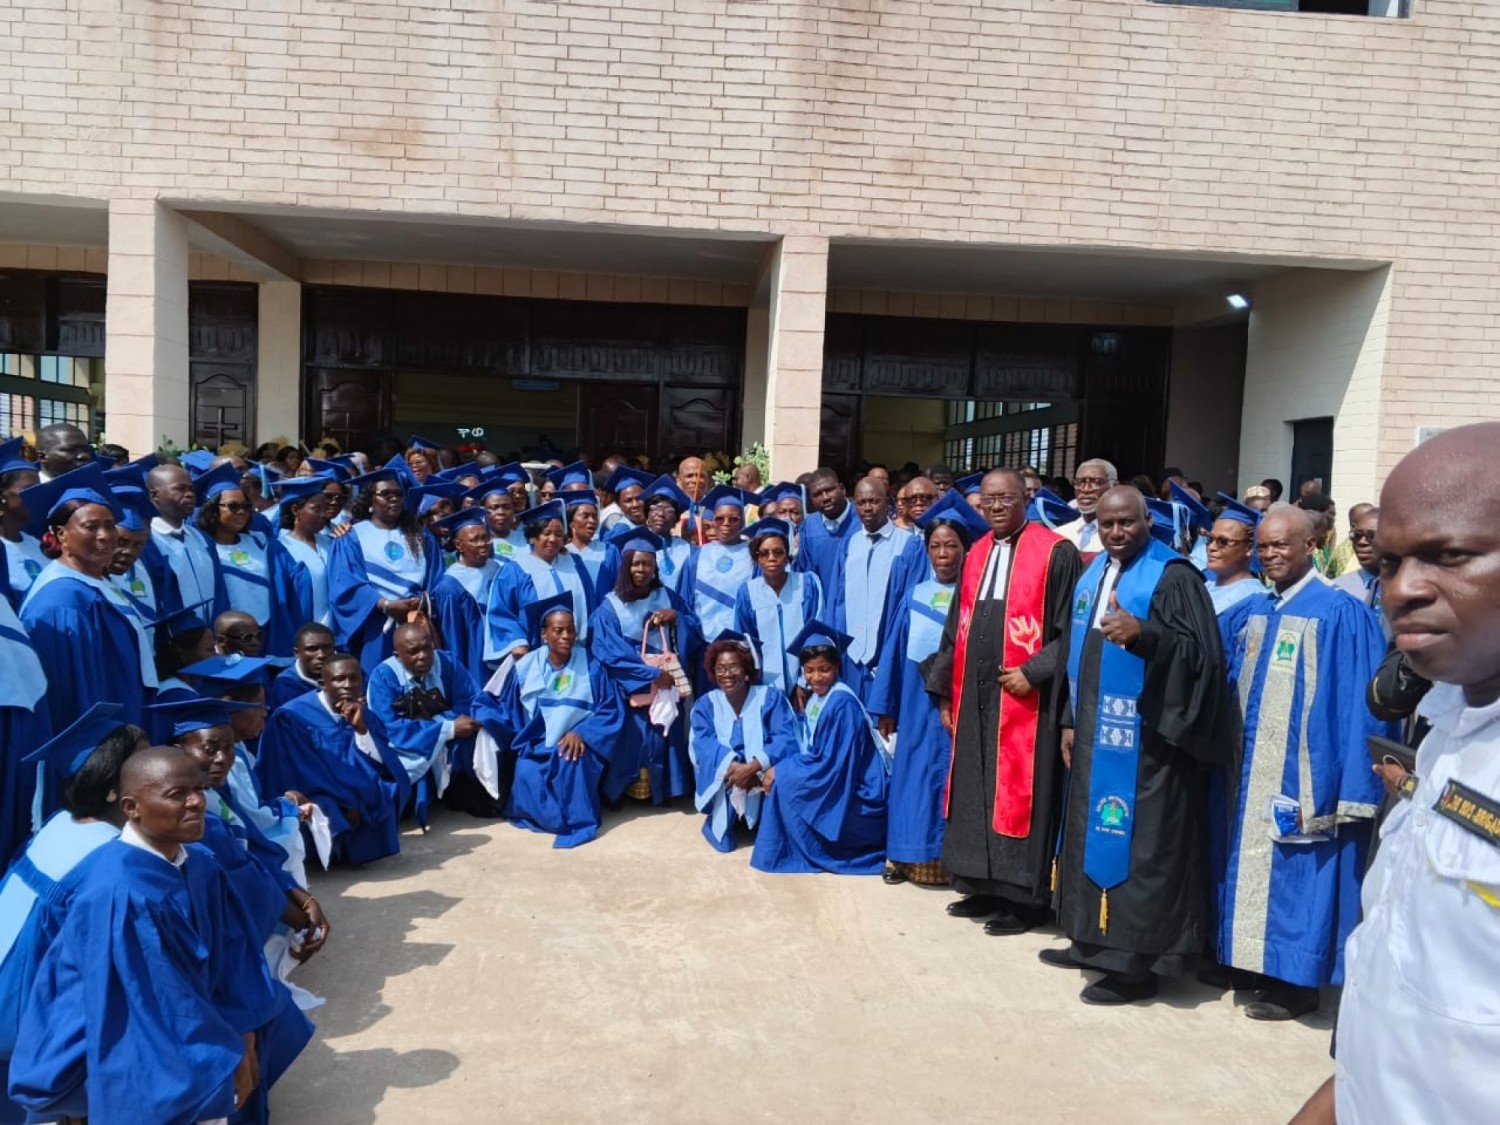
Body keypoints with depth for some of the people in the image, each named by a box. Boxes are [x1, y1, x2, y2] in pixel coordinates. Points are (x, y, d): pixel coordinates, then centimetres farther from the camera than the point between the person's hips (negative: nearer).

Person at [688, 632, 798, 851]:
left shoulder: (771, 698, -1)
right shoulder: (705, 704, 3)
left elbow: (786, 739, -14)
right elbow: (703, 744, -13)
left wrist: (754, 766, -30)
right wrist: (734, 766, -31)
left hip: (764, 775, -1)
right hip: (721, 785, 1)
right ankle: (720, 824, 4)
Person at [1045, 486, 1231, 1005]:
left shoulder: (1173, 576, -10)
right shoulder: (1092, 576, 13)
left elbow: (1201, 651, -18)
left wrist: (1143, 634, -33)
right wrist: (1071, 720, 14)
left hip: (1144, 738, -8)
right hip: (1096, 732, 8)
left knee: (1137, 844, -3)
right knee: (1095, 834, 15)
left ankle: (1138, 961, 6)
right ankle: (1095, 940, 28)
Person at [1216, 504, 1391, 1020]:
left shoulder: (1340, 614, -11)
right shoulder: (1248, 613, 9)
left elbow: (1358, 705, -13)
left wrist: (1349, 782, -16)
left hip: (1303, 771, -7)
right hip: (1252, 769, 7)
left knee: (1295, 870, 1)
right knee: (1256, 866, 14)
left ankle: (1298, 981, 14)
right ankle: (1261, 963, 27)